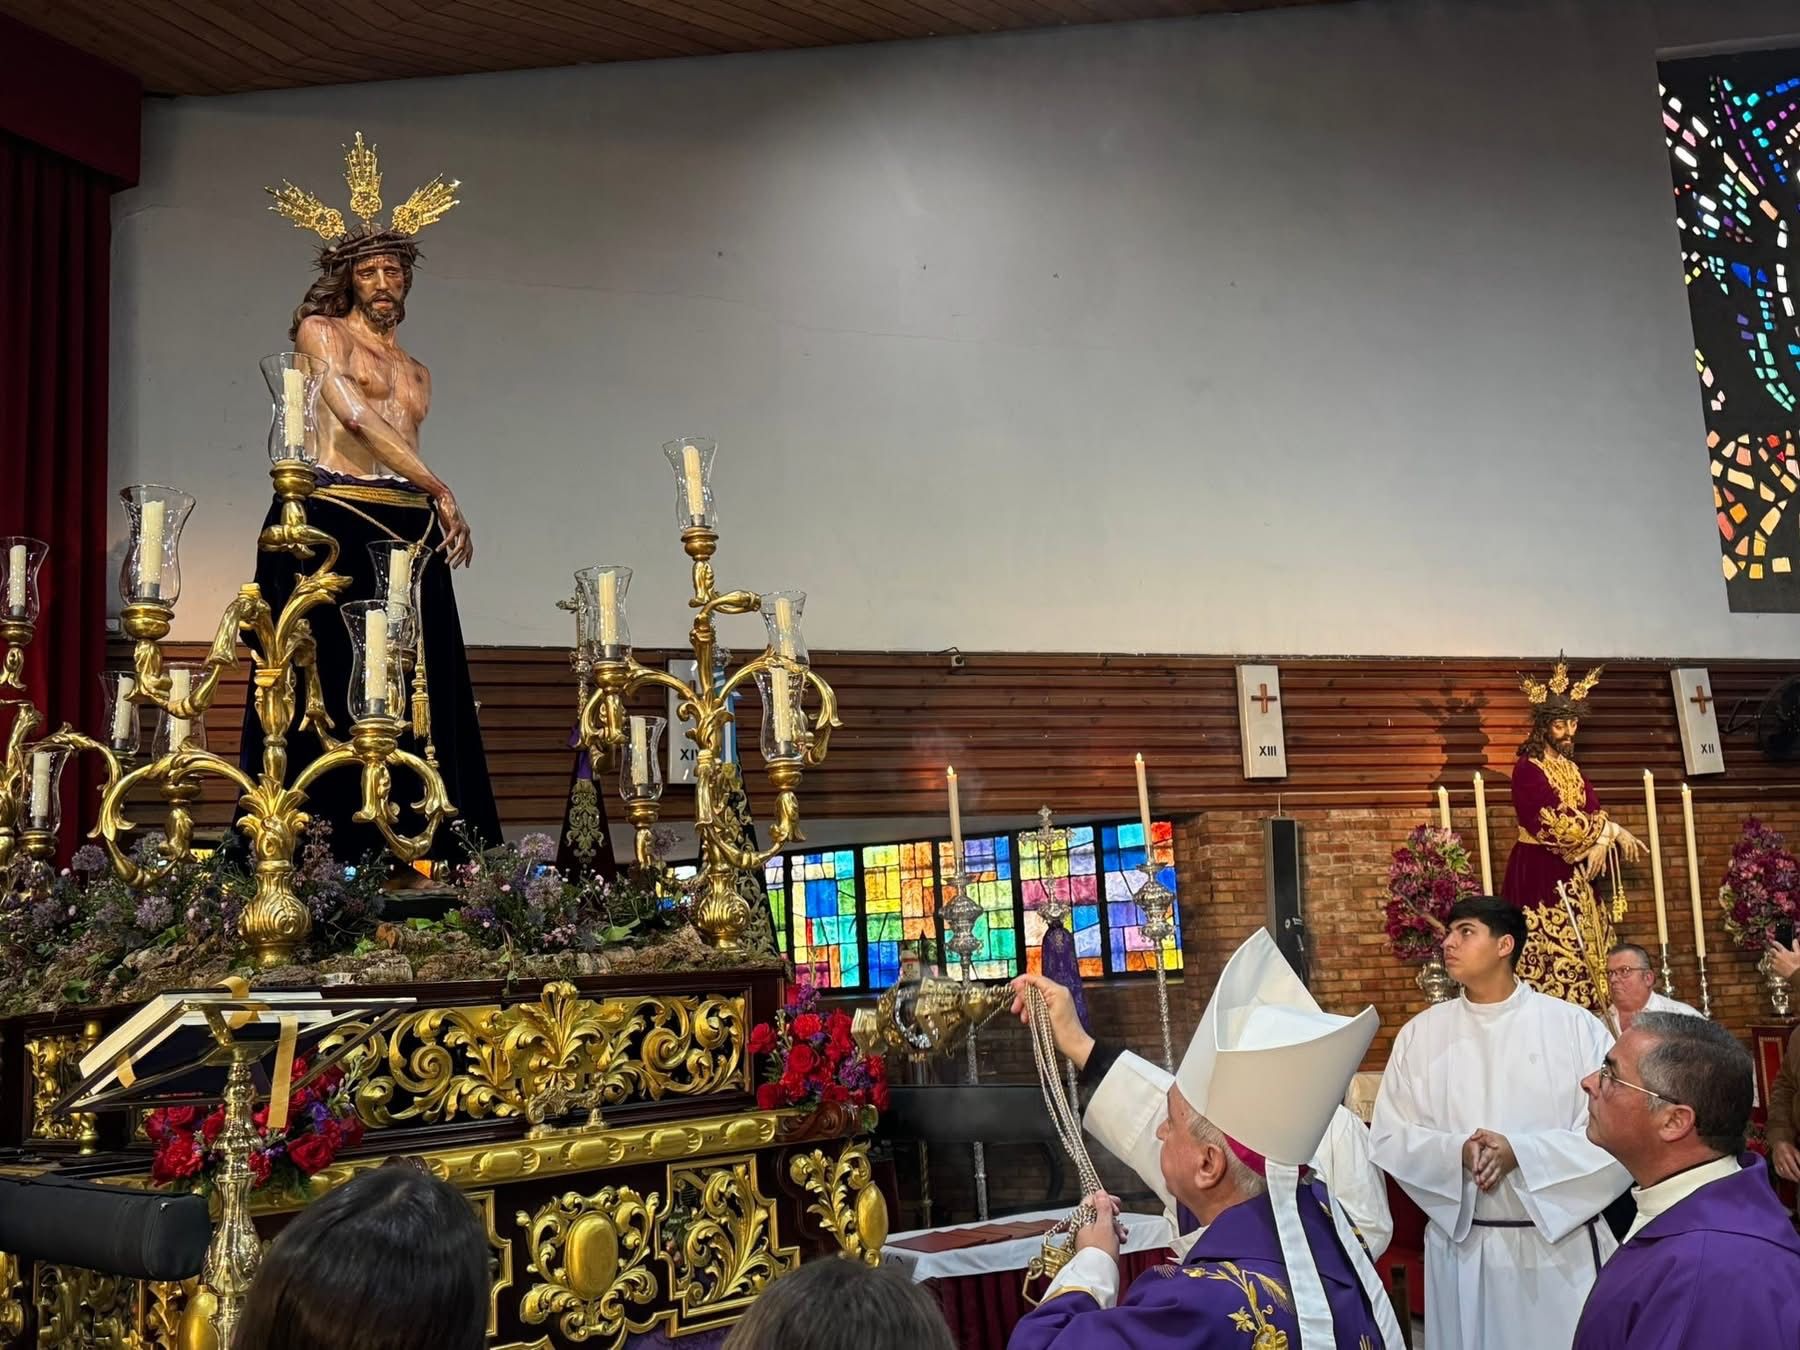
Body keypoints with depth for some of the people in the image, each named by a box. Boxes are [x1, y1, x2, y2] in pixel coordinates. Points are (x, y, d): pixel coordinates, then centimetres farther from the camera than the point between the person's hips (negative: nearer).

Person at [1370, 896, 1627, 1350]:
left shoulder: (1575, 1027, -4)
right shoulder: (1420, 1033, 2)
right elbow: (1389, 1138, 1)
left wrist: (1520, 1153, -19)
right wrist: (1456, 1152, -18)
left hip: (1561, 1242, -2)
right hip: (1460, 1245, 2)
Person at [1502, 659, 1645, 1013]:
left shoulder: (1572, 770, 15)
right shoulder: (1528, 769, -10)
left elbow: (1593, 816, 6)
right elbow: (1552, 823, -19)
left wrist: (1603, 840, -17)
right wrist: (1609, 830, -13)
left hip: (1574, 876, 8)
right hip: (1540, 874, -8)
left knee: (1582, 958, 6)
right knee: (1550, 958, -11)